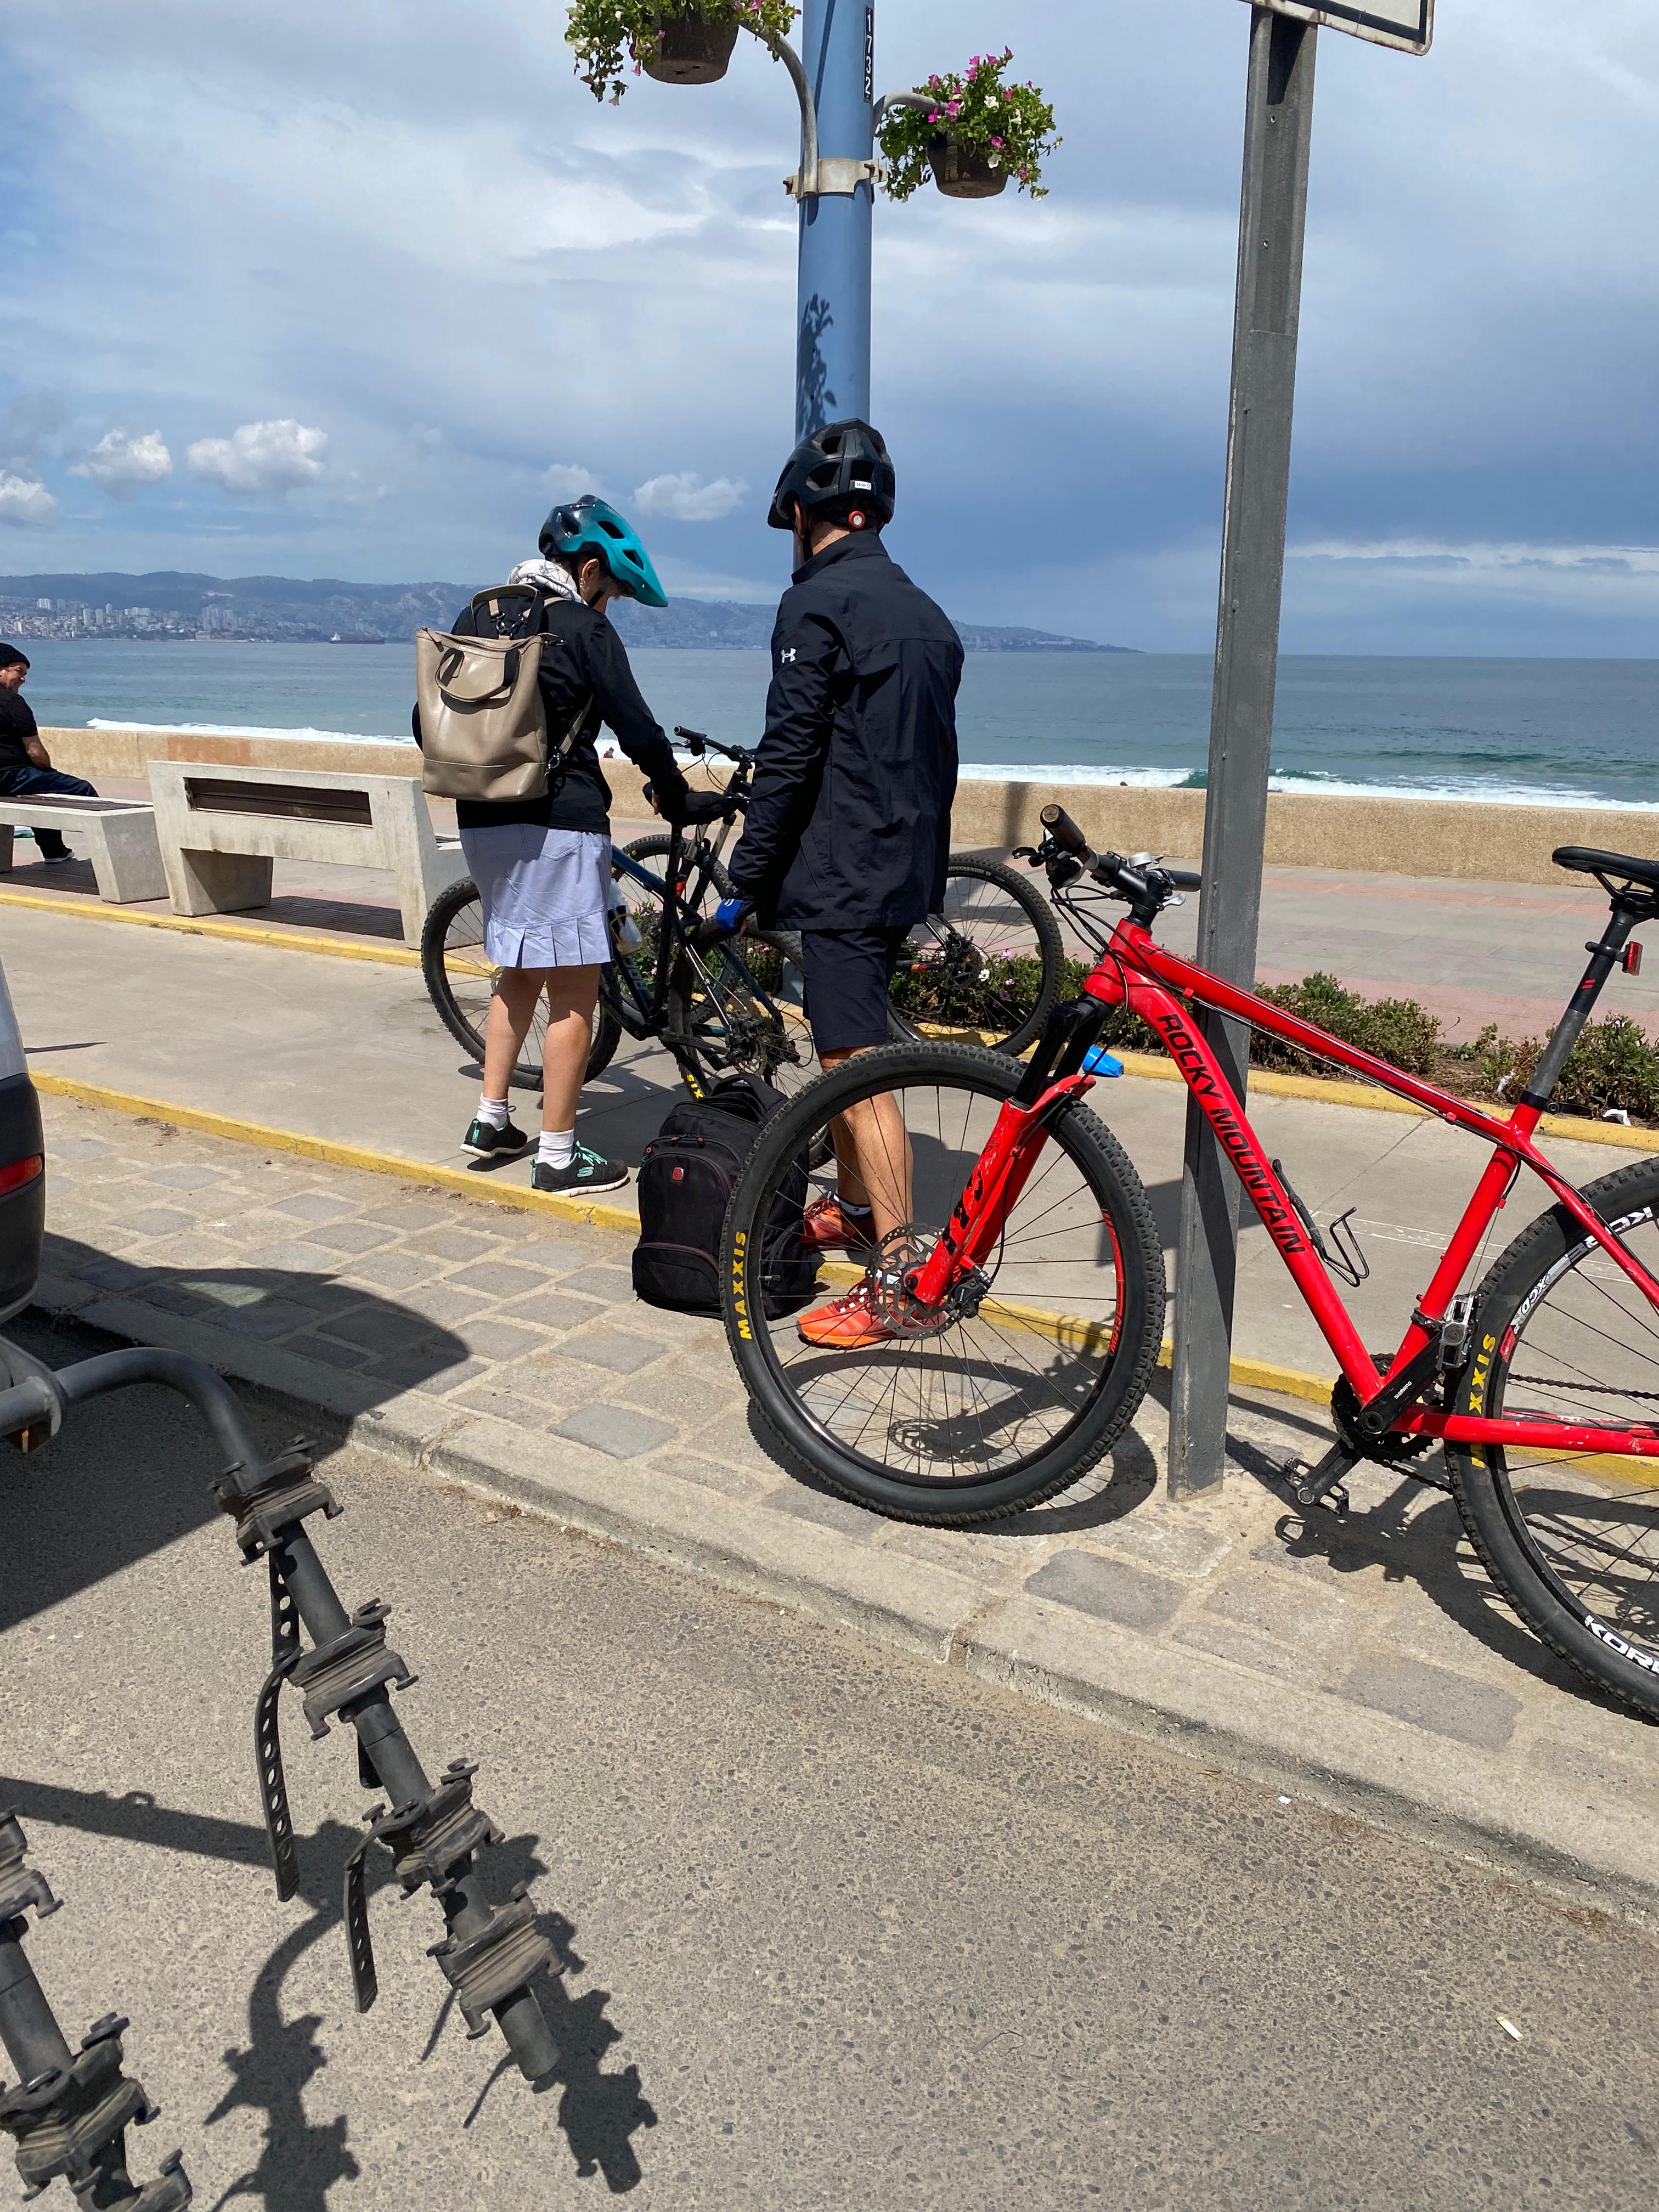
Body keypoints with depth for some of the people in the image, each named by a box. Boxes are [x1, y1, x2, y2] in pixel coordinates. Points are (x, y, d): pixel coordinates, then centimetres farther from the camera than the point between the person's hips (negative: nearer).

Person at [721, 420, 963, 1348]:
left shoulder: (818, 603, -11)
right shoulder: (926, 612, 16)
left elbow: (791, 756, -16)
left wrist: (750, 880, -9)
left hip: (842, 874, -9)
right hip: (908, 870, 9)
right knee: (848, 1048, 21)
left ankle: (898, 1276, -7)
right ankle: (854, 1208, 35)